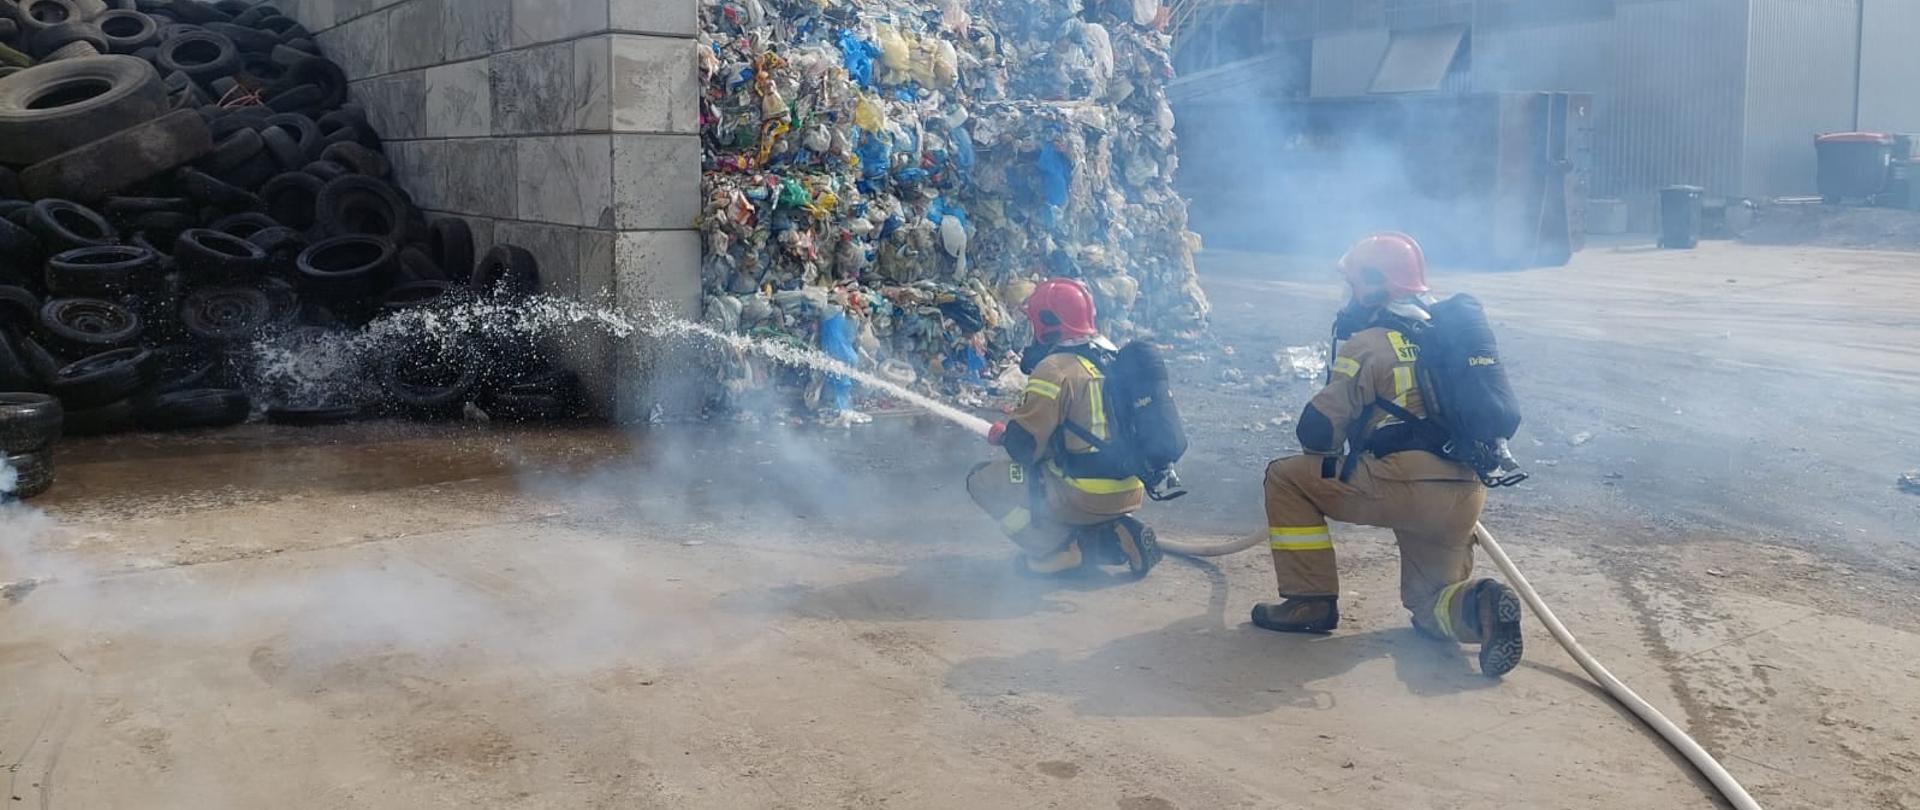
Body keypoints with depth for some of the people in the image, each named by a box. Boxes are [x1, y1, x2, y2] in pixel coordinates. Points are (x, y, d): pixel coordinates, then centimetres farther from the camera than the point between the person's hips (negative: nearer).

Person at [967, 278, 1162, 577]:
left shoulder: (1055, 369, -15)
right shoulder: (1114, 358, 10)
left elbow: (1022, 447, -15)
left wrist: (1002, 434, 7)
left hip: (1087, 498, -8)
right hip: (1133, 493, 8)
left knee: (982, 480, 3)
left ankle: (1061, 552, -5)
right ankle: (1115, 530, 12)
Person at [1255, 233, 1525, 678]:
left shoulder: (1369, 342, 0)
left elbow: (1318, 431, -2)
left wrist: (1327, 464, 21)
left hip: (1403, 486, -7)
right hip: (1465, 498, 7)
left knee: (1287, 478, 11)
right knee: (1430, 607, 24)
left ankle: (1311, 600, 9)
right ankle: (1477, 605, -10)